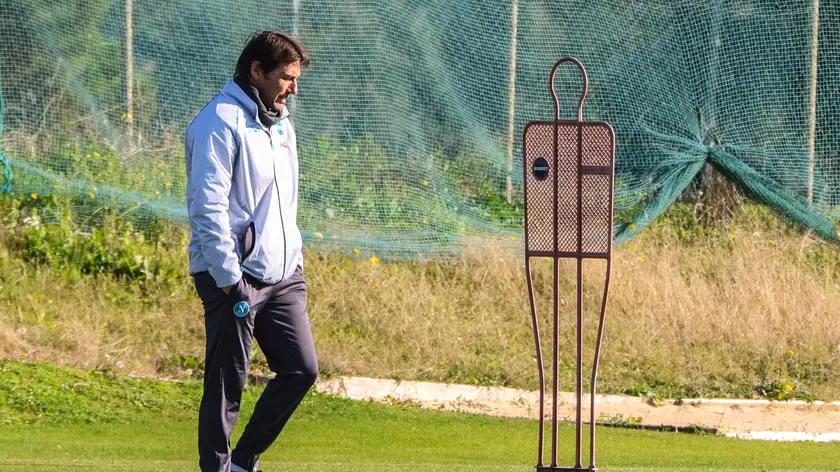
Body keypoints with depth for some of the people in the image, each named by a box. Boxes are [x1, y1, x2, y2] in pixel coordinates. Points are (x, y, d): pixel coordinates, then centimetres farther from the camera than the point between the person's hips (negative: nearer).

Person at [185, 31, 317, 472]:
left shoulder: (280, 124, 16)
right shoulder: (221, 122, -12)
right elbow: (208, 207, -18)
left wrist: (296, 262, 17)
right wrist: (229, 280, -20)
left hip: (281, 276, 8)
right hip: (235, 277, -8)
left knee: (301, 369, 5)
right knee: (226, 386, -4)